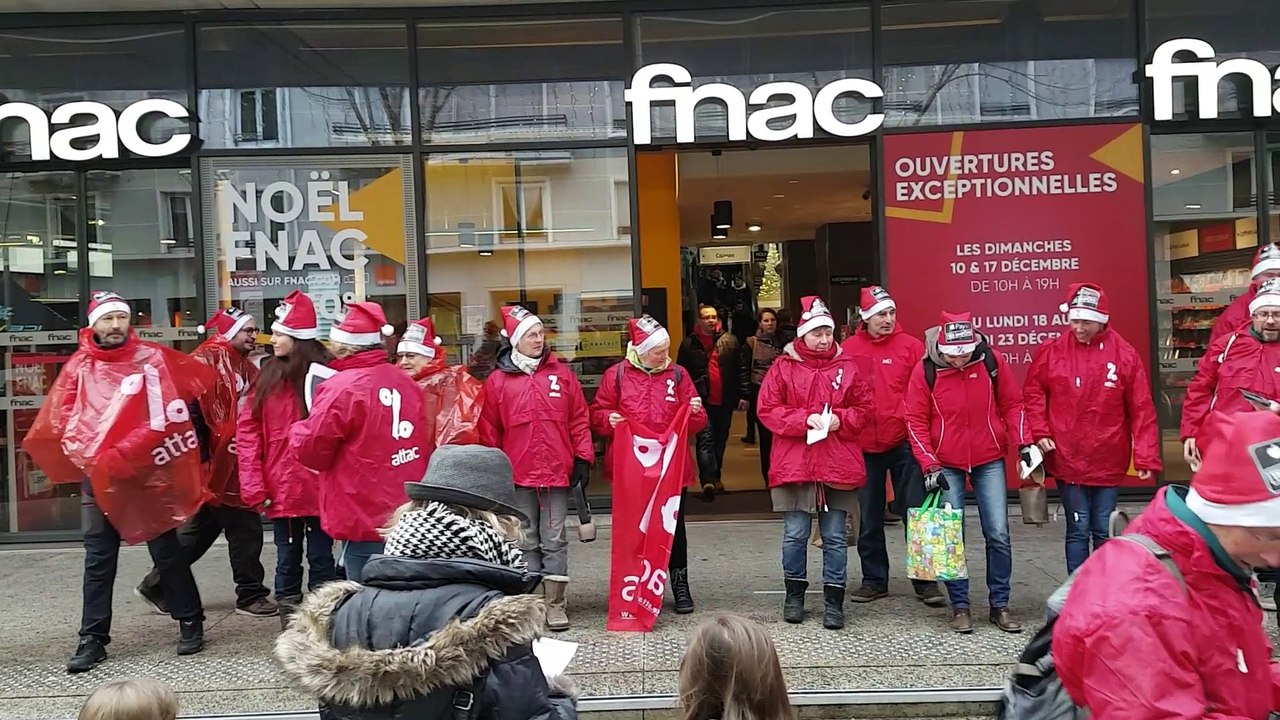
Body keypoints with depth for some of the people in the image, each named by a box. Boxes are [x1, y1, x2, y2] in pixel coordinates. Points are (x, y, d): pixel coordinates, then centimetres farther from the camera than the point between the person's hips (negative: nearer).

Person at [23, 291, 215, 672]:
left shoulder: (153, 357, -2)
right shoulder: (79, 366, 4)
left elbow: (201, 379, -7)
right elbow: (61, 418, 2)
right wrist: (86, 454, -13)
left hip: (150, 472, -2)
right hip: (98, 476, 2)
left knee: (167, 551, 8)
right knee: (98, 560, 7)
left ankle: (190, 621, 21)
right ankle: (93, 638, 16)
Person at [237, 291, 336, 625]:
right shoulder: (269, 375, 6)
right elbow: (247, 430, 3)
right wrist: (253, 485, -5)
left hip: (320, 487, -4)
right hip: (281, 489, 4)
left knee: (321, 559, 9)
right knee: (287, 561, 13)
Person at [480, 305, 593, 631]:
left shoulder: (562, 374, 5)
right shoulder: (497, 380, 2)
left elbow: (579, 420, 6)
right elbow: (489, 430, 4)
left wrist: (583, 458, 1)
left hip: (557, 471, 0)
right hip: (518, 474, 0)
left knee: (554, 539, 4)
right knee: (527, 540, 9)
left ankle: (554, 603, 11)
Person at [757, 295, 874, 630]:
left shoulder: (847, 366, 6)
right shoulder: (783, 367, 0)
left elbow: (865, 406, 8)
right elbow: (767, 410, -3)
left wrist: (840, 419, -10)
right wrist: (804, 419, -14)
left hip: (838, 465, 1)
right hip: (794, 464, -1)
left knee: (835, 537, 7)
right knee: (795, 534, 7)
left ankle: (833, 600, 17)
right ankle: (794, 594, 25)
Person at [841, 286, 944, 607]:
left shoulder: (910, 346, -1)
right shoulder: (849, 349, 2)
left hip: (904, 442, -2)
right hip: (864, 445, 2)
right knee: (870, 517, 11)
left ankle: (924, 580, 13)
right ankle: (874, 579, 25)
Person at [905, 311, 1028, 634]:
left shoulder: (991, 360, -7)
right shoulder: (925, 370, -11)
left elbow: (1011, 403, 4)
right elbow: (916, 421, -6)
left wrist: (1024, 443, -4)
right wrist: (930, 465, -10)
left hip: (989, 460, 1)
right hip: (947, 464, -1)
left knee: (998, 534, 1)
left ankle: (1000, 605, 15)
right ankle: (960, 606, 13)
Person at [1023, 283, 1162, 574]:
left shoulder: (1124, 354, -4)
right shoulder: (1051, 352, -4)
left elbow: (1142, 410, -3)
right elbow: (1032, 393, 7)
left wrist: (1146, 457, -5)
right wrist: (1040, 432, -5)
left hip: (1108, 461, 1)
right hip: (1067, 459, -1)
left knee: (1104, 531, 11)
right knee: (1078, 530, 4)